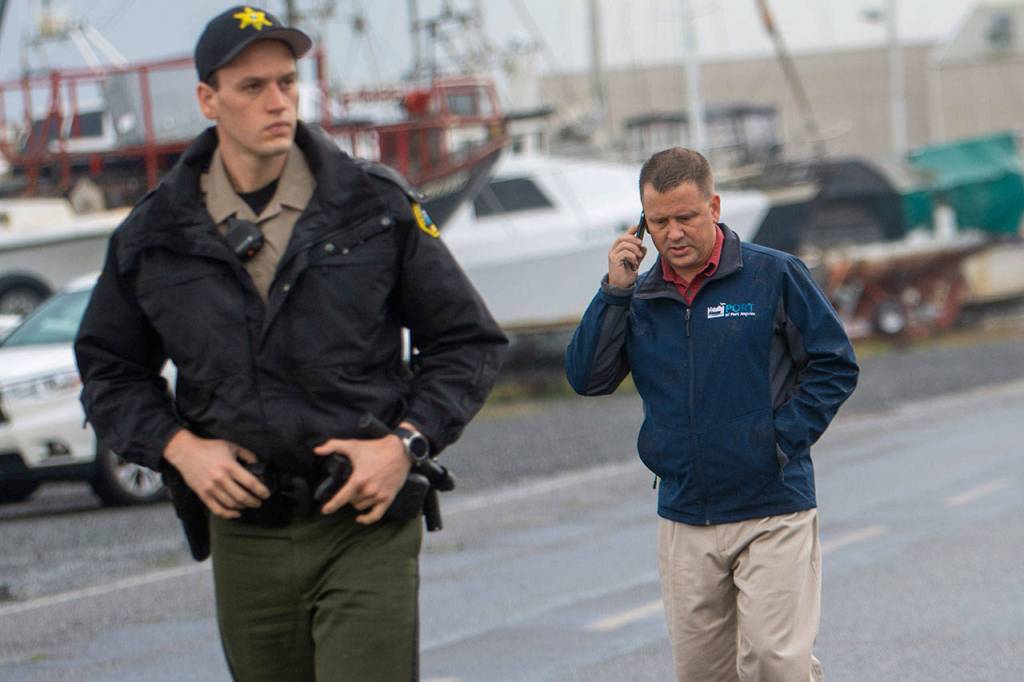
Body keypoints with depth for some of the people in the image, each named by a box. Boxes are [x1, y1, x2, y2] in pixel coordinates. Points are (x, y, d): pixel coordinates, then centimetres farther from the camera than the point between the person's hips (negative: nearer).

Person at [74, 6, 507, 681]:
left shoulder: (376, 206, 1)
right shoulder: (155, 235, 5)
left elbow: (469, 341, 7)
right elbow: (109, 370, 15)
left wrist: (407, 443, -8)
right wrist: (179, 447, -2)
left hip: (365, 529, -3)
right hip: (245, 536, 3)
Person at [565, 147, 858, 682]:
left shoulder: (774, 276, -2)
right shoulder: (639, 297, 9)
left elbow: (834, 366, 1)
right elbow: (587, 378, 1)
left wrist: (784, 440, -9)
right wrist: (615, 291, -7)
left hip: (773, 514, -4)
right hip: (684, 517, 4)